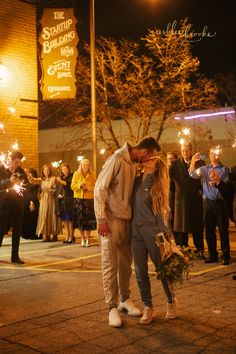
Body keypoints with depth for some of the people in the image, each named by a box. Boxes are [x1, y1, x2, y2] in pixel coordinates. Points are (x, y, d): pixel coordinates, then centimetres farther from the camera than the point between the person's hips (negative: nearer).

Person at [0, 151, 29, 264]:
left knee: (17, 231, 7)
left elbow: (27, 185, 11)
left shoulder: (21, 172, 8)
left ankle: (15, 256, 16)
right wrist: (9, 181, -26)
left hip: (18, 205, 4)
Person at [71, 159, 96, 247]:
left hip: (89, 199, 0)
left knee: (89, 220, -2)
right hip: (78, 199, 0)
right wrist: (80, 185, -15)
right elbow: (72, 186, 3)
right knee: (80, 220, 1)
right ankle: (83, 239, 13)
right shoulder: (76, 174, 5)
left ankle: (87, 239, 9)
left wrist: (88, 188, -16)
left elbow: (95, 187, 1)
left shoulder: (92, 175, 5)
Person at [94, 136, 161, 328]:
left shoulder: (133, 164, 9)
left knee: (126, 263, 13)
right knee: (110, 265, -1)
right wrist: (101, 219, -17)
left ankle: (125, 300, 27)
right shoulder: (117, 159, -14)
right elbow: (99, 189, -15)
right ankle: (112, 307, 7)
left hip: (127, 219, 7)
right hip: (111, 219, -7)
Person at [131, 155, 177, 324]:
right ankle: (148, 307, 20)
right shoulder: (136, 180, 7)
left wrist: (165, 236, -8)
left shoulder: (158, 183, -3)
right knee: (140, 271, 6)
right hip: (136, 230, 4)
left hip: (152, 231, -4)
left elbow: (162, 212, -5)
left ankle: (171, 301, 27)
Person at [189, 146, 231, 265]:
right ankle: (212, 255, 20)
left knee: (223, 230, 0)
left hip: (219, 202, -3)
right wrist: (193, 162, -15)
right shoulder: (204, 169, 10)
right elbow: (193, 175, -4)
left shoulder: (224, 169, 1)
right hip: (207, 202, 4)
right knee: (209, 230, 9)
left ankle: (226, 256, 9)